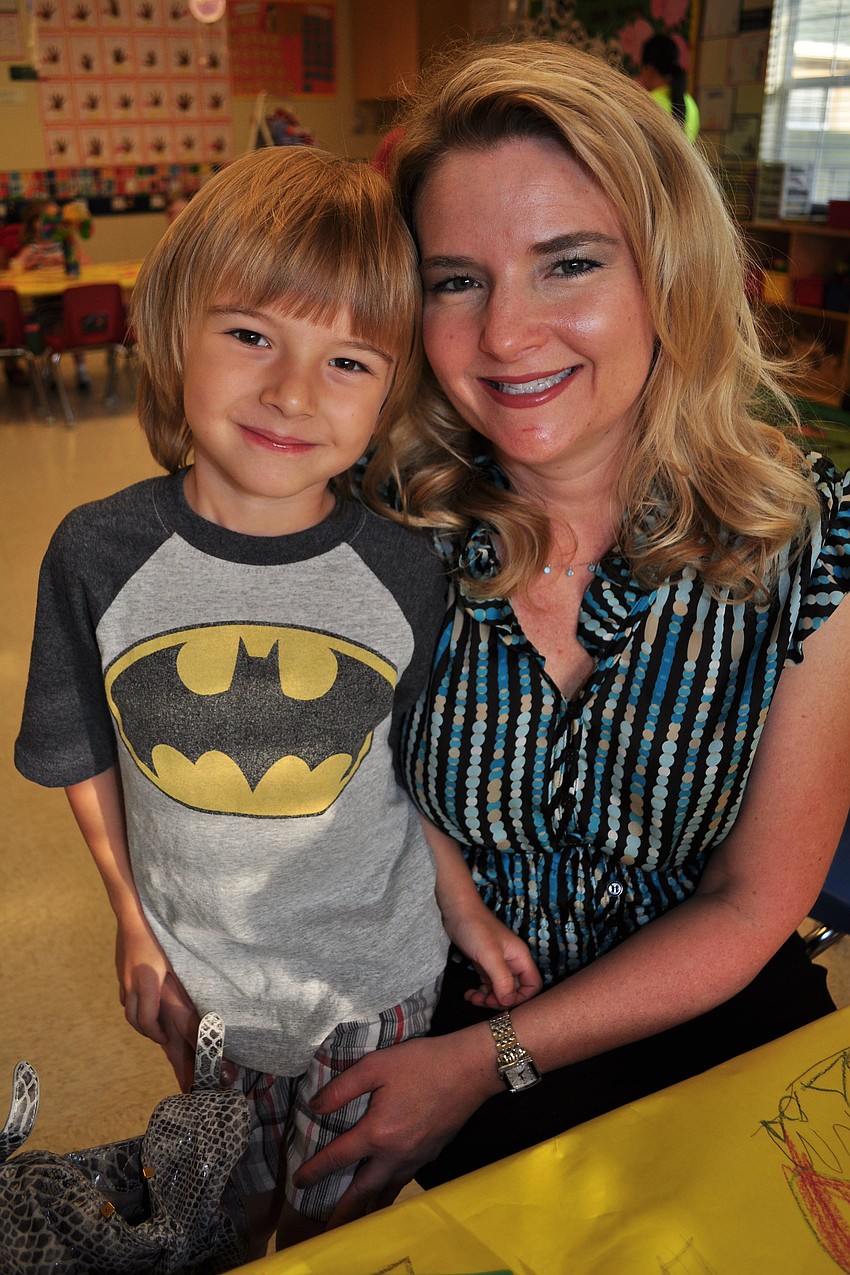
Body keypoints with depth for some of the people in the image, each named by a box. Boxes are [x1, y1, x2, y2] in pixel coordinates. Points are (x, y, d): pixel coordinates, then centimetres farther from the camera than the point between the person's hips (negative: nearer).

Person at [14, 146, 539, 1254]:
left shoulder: (406, 573, -19)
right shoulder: (97, 556, -17)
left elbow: (414, 770, -5)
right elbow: (86, 758, -3)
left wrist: (468, 914, 0)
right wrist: (135, 927, 1)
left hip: (374, 979, 0)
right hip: (198, 977, 1)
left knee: (341, 1215, 25)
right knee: (242, 1200, 29)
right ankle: (263, 1231, 61)